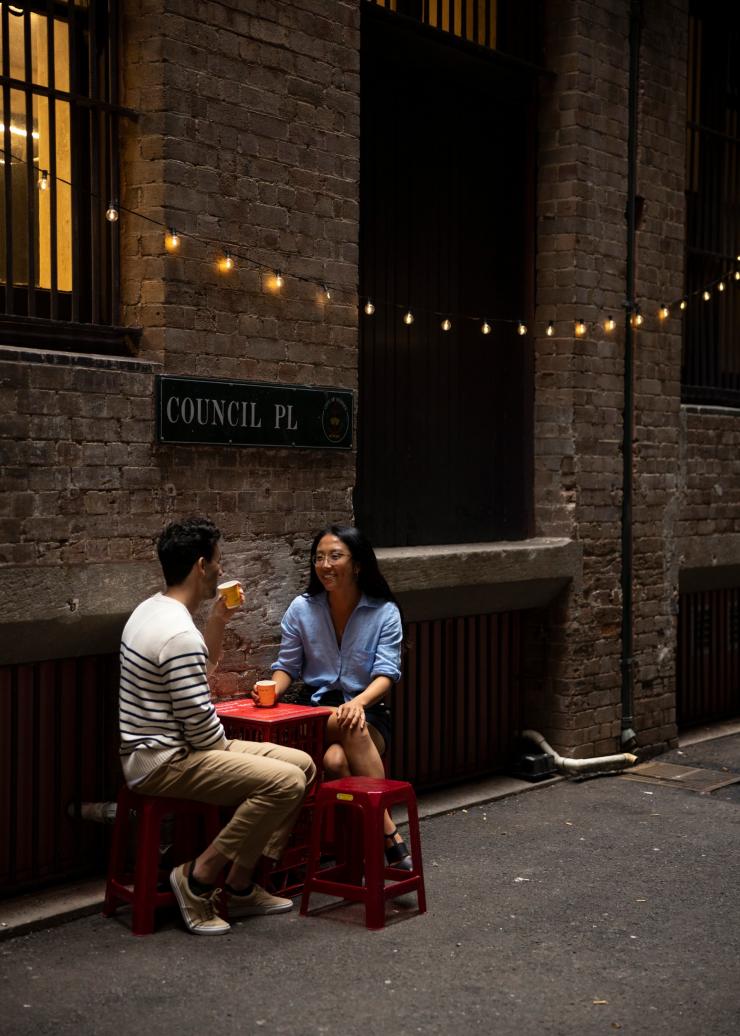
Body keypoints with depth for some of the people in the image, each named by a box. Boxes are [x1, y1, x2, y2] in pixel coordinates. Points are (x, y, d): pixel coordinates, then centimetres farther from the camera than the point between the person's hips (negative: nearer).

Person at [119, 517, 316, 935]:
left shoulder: (153, 610, 11)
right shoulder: (179, 634, -23)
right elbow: (199, 722, -22)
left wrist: (219, 620, 12)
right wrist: (228, 750, -2)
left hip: (166, 749, 11)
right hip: (164, 762, -11)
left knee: (302, 764, 7)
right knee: (285, 782, -25)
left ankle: (241, 884, 6)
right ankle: (199, 878, -11)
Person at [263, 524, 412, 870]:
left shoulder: (384, 612, 1)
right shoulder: (301, 609, 7)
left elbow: (387, 674, -8)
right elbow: (286, 665, 10)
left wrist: (359, 702, -29)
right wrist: (274, 688, -14)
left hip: (368, 714, -1)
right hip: (316, 713, 1)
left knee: (337, 758, -36)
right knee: (335, 760, -35)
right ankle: (387, 832, -29)